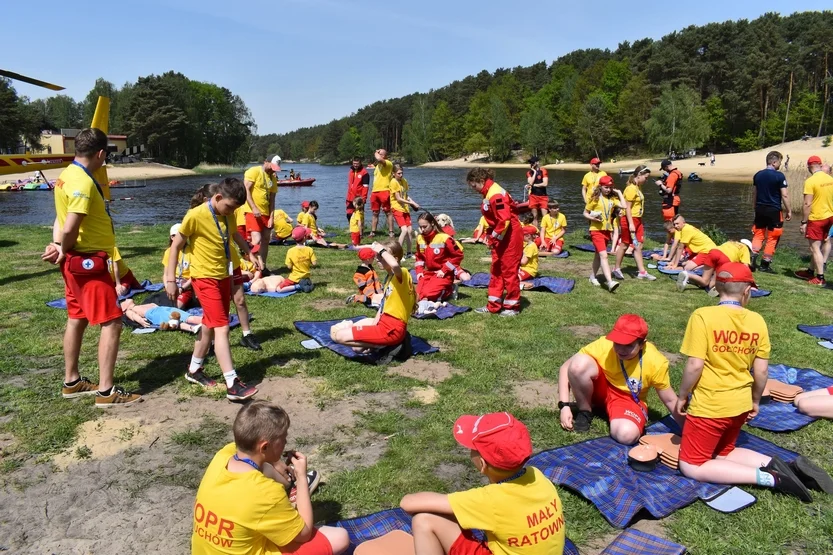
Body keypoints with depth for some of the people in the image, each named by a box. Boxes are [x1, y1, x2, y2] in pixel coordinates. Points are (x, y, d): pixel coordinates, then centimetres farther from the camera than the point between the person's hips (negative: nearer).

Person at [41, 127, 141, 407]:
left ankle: (71, 382, 29)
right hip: (89, 261, -10)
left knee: (77, 320, 17)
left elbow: (61, 220, 9)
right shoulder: (83, 183, -21)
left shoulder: (67, 175, 10)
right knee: (111, 322, -6)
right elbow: (70, 229, -26)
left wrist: (58, 246, -7)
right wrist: (63, 251, -7)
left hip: (76, 260, 10)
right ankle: (106, 391, -3)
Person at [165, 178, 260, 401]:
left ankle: (194, 370, 34)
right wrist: (170, 279, -10)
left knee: (210, 326, 16)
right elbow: (176, 246, -10)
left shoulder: (227, 215, 2)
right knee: (222, 328, -13)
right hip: (205, 278, -7)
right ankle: (233, 385, -14)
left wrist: (250, 253, 15)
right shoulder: (195, 216, -17)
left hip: (224, 276, 7)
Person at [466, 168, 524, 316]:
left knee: (508, 271, -1)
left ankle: (513, 306, 12)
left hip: (510, 236, -11)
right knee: (496, 270, 13)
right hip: (501, 236, 11)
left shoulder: (495, 194, -21)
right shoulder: (489, 193, 10)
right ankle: (494, 305, 21)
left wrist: (494, 237, -17)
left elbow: (504, 220, -26)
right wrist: (490, 235, 9)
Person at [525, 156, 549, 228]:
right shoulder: (529, 173, 8)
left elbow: (545, 184, -12)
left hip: (543, 196, -3)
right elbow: (530, 183, -9)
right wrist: (534, 172, -8)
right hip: (533, 196, 3)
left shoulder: (543, 171, -2)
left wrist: (533, 185, -6)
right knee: (535, 217, 7)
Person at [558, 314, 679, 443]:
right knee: (579, 364, -33)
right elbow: (566, 367, -17)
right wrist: (564, 405, -24)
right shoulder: (604, 345, -26)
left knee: (627, 434, -35)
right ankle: (584, 411, -6)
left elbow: (670, 400, -10)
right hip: (600, 388, 1)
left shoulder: (656, 362, -25)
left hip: (629, 399, -1)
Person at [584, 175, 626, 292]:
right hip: (596, 230, -6)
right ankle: (610, 282, -27)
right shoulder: (595, 198, -5)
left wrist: (619, 193, -2)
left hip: (607, 230, 6)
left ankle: (593, 276, 34)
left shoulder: (612, 198, 7)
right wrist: (592, 218, -20)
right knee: (604, 255, -17)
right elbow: (585, 213, -1)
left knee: (599, 254, 18)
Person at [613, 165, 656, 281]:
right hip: (629, 220, -9)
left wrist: (636, 222, 18)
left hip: (638, 220, 9)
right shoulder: (631, 188, -17)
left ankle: (642, 272, 11)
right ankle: (617, 269, 18)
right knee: (625, 245, 4)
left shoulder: (638, 187, 11)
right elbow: (627, 208, -20)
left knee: (638, 246, 8)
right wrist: (631, 224, -23)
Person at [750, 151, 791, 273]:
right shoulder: (779, 176, -12)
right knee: (772, 238, 5)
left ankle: (752, 260, 3)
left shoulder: (758, 175, 5)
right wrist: (789, 211, -3)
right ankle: (765, 264, 6)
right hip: (774, 210, -5)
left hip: (760, 209, 5)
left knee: (758, 234, 14)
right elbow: (784, 196, -12)